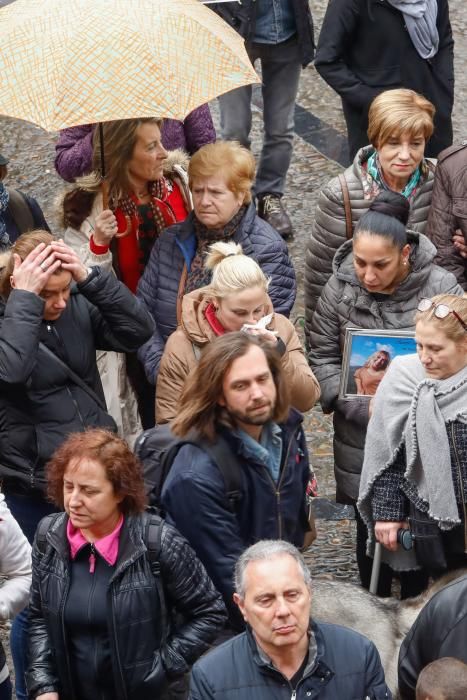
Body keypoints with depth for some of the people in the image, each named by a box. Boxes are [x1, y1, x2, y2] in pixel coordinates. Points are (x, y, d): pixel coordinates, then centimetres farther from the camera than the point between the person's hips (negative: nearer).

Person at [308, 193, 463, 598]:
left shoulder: (441, 289, -13)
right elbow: (322, 356, -2)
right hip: (362, 440, 2)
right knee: (371, 530, 15)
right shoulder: (341, 286, -7)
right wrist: (363, 408, -15)